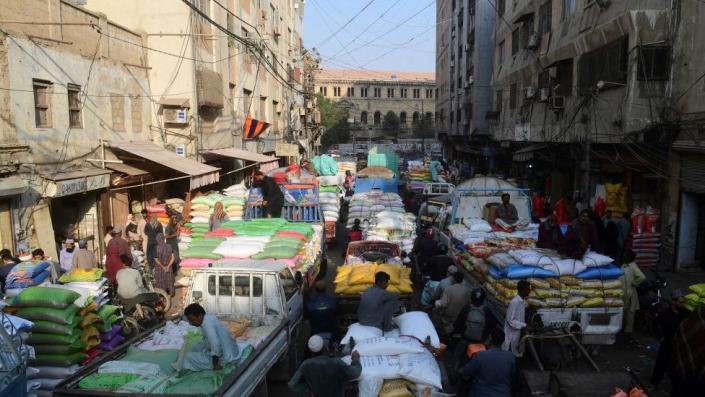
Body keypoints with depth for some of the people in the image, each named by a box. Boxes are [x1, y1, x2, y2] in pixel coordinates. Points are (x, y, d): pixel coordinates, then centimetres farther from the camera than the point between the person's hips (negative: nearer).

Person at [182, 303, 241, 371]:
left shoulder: (207, 323, -23)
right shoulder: (209, 317, 5)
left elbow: (215, 344, -30)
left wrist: (215, 364, -21)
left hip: (225, 358, -10)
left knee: (189, 357, -8)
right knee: (196, 347, 21)